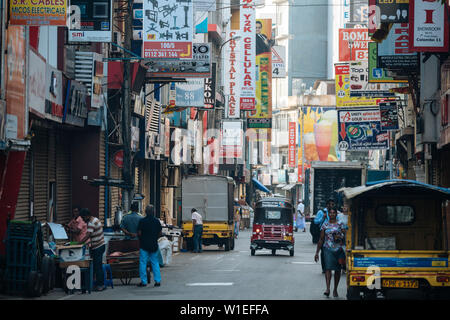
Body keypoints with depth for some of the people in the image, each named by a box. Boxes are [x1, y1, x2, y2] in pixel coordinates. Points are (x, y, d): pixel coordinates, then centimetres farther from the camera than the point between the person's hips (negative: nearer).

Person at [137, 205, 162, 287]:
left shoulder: (142, 221, -10)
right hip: (154, 245, 4)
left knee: (143, 263, 3)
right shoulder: (157, 221, 1)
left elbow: (139, 233, -10)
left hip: (144, 245, -4)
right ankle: (157, 280, 7)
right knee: (155, 263, 11)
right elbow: (160, 233, 6)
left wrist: (141, 239, 9)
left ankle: (144, 281, 2)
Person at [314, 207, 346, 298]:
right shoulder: (325, 225, 7)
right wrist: (317, 252, 7)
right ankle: (328, 289, -27)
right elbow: (321, 239, 9)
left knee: (338, 270, 6)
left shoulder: (340, 224, 6)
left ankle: (335, 290, 19)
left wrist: (340, 237, -16)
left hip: (338, 249, 1)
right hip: (328, 249, -1)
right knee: (328, 268, -17)